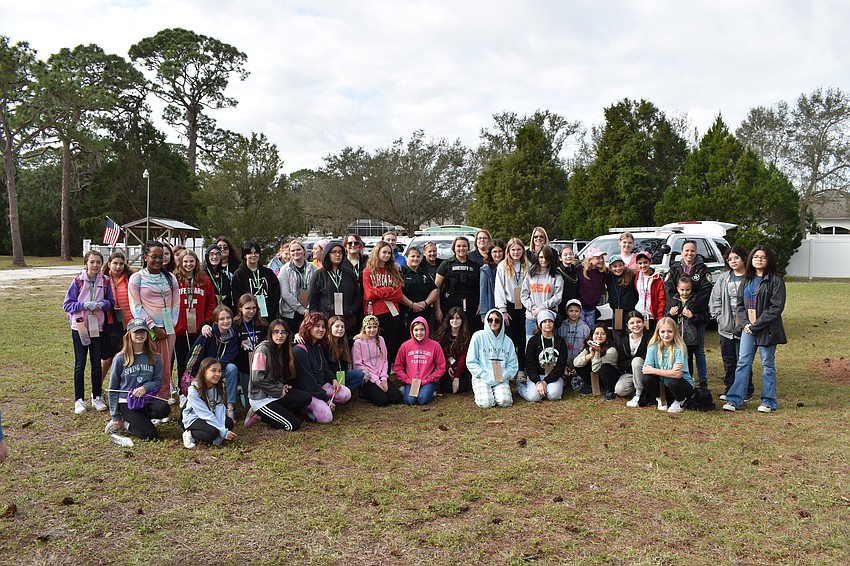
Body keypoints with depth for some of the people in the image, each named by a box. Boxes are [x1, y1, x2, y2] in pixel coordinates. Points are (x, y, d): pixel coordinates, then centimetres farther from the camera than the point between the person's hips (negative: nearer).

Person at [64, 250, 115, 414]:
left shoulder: (104, 281, 1)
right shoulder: (78, 281, -6)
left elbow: (111, 303, 8)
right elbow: (67, 305, -5)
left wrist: (102, 303, -14)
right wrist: (85, 304, -20)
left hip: (98, 327, 2)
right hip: (80, 327, -2)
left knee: (97, 363, 9)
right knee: (80, 364, 3)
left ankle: (97, 398, 20)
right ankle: (79, 400, 11)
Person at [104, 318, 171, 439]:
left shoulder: (154, 358, 4)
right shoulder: (120, 359, -3)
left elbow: (158, 381, 4)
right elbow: (113, 388, 1)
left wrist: (145, 387, -19)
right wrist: (115, 416, 0)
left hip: (147, 400, 4)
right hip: (126, 402, -4)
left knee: (164, 409, -31)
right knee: (150, 435, -21)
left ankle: (136, 419, -4)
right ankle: (124, 424, 7)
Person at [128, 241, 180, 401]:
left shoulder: (170, 278, 11)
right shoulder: (136, 278, 0)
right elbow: (136, 307, -4)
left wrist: (171, 325, 1)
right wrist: (154, 327, -9)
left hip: (168, 329, 3)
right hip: (147, 329, -3)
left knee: (166, 365, 5)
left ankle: (165, 397, 12)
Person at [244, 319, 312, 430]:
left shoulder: (284, 349, 8)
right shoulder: (263, 349, -16)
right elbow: (257, 379, -19)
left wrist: (283, 386, -3)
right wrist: (279, 391, -14)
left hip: (276, 394, 8)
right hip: (260, 397, -8)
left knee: (306, 398, -15)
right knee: (293, 425, -17)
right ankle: (259, 415, -1)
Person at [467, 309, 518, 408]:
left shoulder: (507, 341, 9)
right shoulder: (479, 336, -2)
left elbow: (513, 365, 8)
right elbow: (471, 362, -4)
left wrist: (503, 376, -9)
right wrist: (484, 375, -13)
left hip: (501, 379, 2)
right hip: (482, 378, -2)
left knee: (505, 402, -24)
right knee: (486, 403, -25)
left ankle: (498, 392, 11)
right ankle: (479, 391, 10)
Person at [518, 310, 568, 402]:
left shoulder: (560, 341, 4)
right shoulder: (533, 341, 1)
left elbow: (561, 365, -2)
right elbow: (529, 364, -4)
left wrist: (546, 381, -13)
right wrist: (538, 382, -19)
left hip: (554, 376, 1)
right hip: (536, 375, 0)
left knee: (553, 395, -30)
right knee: (534, 396, -26)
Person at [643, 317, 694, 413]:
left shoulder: (679, 348, -20)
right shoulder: (653, 347, -10)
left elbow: (678, 374, -30)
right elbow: (645, 369, -21)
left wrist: (652, 370, -29)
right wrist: (671, 372, -33)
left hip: (684, 383, -3)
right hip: (662, 383, 3)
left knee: (673, 382, -34)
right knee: (646, 379, -24)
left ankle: (680, 401, 1)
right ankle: (660, 399, 8)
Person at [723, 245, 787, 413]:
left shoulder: (776, 281, -7)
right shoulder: (746, 280, 11)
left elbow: (776, 307, -13)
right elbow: (739, 303, 10)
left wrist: (756, 325, -15)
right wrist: (745, 323, -6)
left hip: (767, 329, -5)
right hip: (748, 328, 5)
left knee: (768, 364, 5)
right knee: (743, 363, 3)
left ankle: (768, 401, 15)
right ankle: (734, 400, 3)